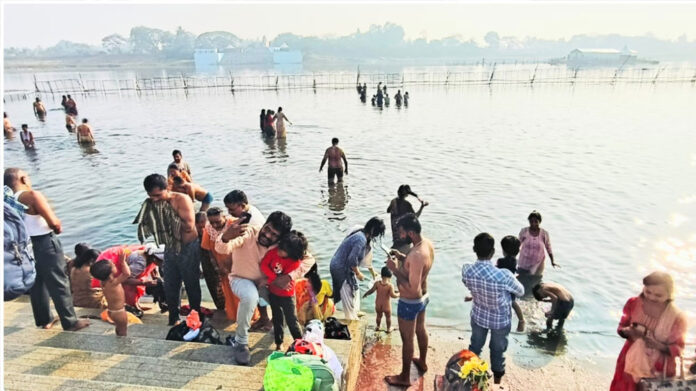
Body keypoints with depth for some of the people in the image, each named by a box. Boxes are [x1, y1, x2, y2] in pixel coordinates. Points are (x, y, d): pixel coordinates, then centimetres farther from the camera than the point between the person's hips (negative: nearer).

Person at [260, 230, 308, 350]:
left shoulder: (295, 262, -25)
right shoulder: (274, 251, -16)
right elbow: (264, 265, -18)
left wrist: (268, 281, -21)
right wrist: (276, 278, -25)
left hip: (287, 295, -4)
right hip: (273, 293, 4)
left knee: (291, 320, 3)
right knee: (277, 319, 19)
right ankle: (279, 343, 36)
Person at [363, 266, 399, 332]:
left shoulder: (377, 283, -13)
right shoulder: (390, 285, -20)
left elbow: (371, 290, -11)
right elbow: (392, 295, -25)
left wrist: (366, 294, 5)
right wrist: (398, 295, -7)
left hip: (378, 305, 3)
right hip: (386, 305, -3)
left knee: (379, 316, 24)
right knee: (388, 317, 18)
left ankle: (378, 327, 39)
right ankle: (388, 328, 31)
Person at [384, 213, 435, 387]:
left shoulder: (416, 255, -37)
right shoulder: (428, 243, -8)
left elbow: (413, 289, -34)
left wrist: (395, 269, -29)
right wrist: (402, 257, -2)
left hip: (410, 302, -9)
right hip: (423, 297, 9)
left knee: (407, 339, 11)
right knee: (421, 330, 29)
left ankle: (404, 377, 31)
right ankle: (422, 362, 52)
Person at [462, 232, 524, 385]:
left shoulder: (466, 270, -25)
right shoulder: (504, 275, -37)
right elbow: (521, 292, -14)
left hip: (478, 316, 2)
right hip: (500, 320, -2)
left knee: (475, 347, 26)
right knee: (498, 350, 25)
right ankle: (497, 379, 50)